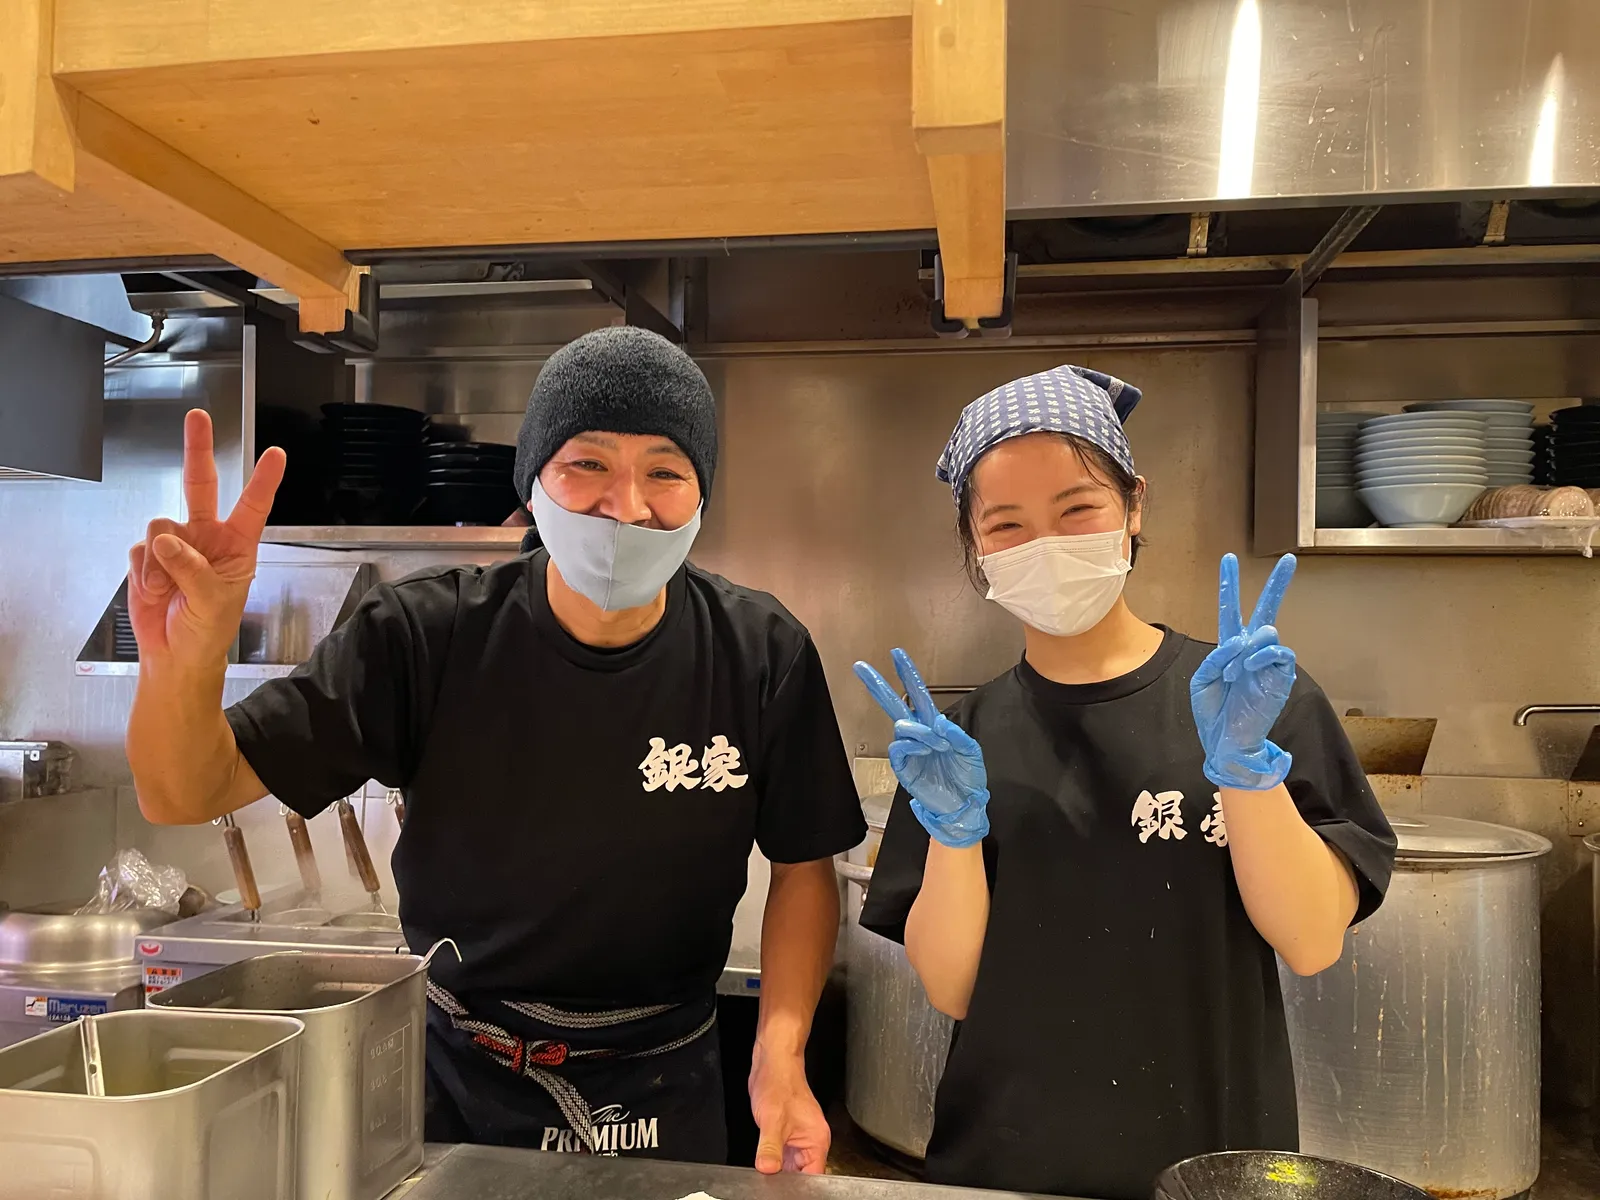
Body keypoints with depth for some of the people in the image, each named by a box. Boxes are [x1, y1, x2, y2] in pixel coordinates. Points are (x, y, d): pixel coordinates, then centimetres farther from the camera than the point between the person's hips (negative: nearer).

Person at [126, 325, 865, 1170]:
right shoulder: (427, 636, -17)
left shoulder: (762, 657, -15)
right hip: (453, 1078, 1)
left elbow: (804, 864, -3)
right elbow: (187, 795, -16)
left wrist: (781, 1051, -17)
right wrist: (185, 658, -38)